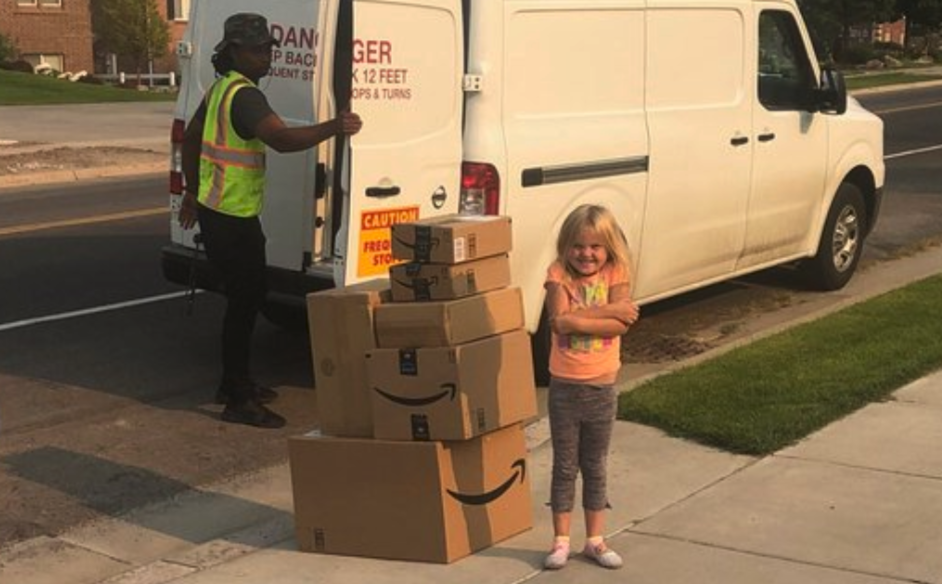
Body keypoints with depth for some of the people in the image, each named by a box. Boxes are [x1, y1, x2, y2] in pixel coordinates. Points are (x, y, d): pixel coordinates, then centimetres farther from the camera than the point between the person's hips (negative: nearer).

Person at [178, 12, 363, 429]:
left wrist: (193, 192, 28)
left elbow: (191, 137, 23)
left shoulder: (222, 89, 13)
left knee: (249, 295, 19)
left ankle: (236, 382, 31)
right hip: (230, 219, -11)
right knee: (244, 301, -6)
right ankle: (238, 402, 0)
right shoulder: (243, 96, -20)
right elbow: (282, 139, -35)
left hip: (217, 210, 11)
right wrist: (333, 127, -39)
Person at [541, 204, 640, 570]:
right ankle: (561, 541, 19)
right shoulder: (558, 275, -7)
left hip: (602, 387, 1)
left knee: (595, 468, 13)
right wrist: (606, 310, -24)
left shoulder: (616, 275, -5)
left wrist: (576, 318, -23)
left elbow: (620, 325, -20)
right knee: (564, 467, 10)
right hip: (564, 386, -1)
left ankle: (595, 540, 24)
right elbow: (559, 321, -24)